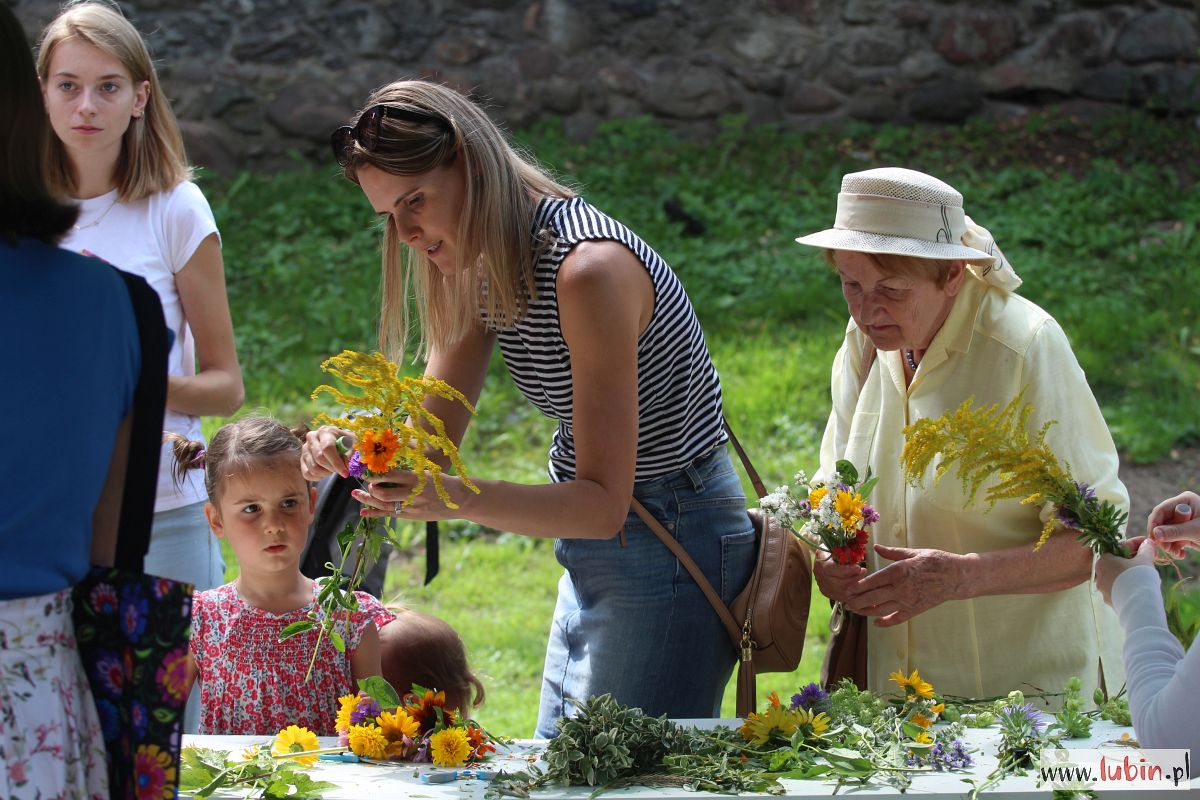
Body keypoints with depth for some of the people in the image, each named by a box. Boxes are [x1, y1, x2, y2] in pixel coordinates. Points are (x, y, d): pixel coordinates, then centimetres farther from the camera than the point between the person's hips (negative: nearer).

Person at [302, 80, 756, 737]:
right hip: (590, 551, 9)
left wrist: (457, 498, -40)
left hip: (671, 543, -9)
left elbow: (603, 504, -28)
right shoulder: (480, 265, 2)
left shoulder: (586, 266, -26)